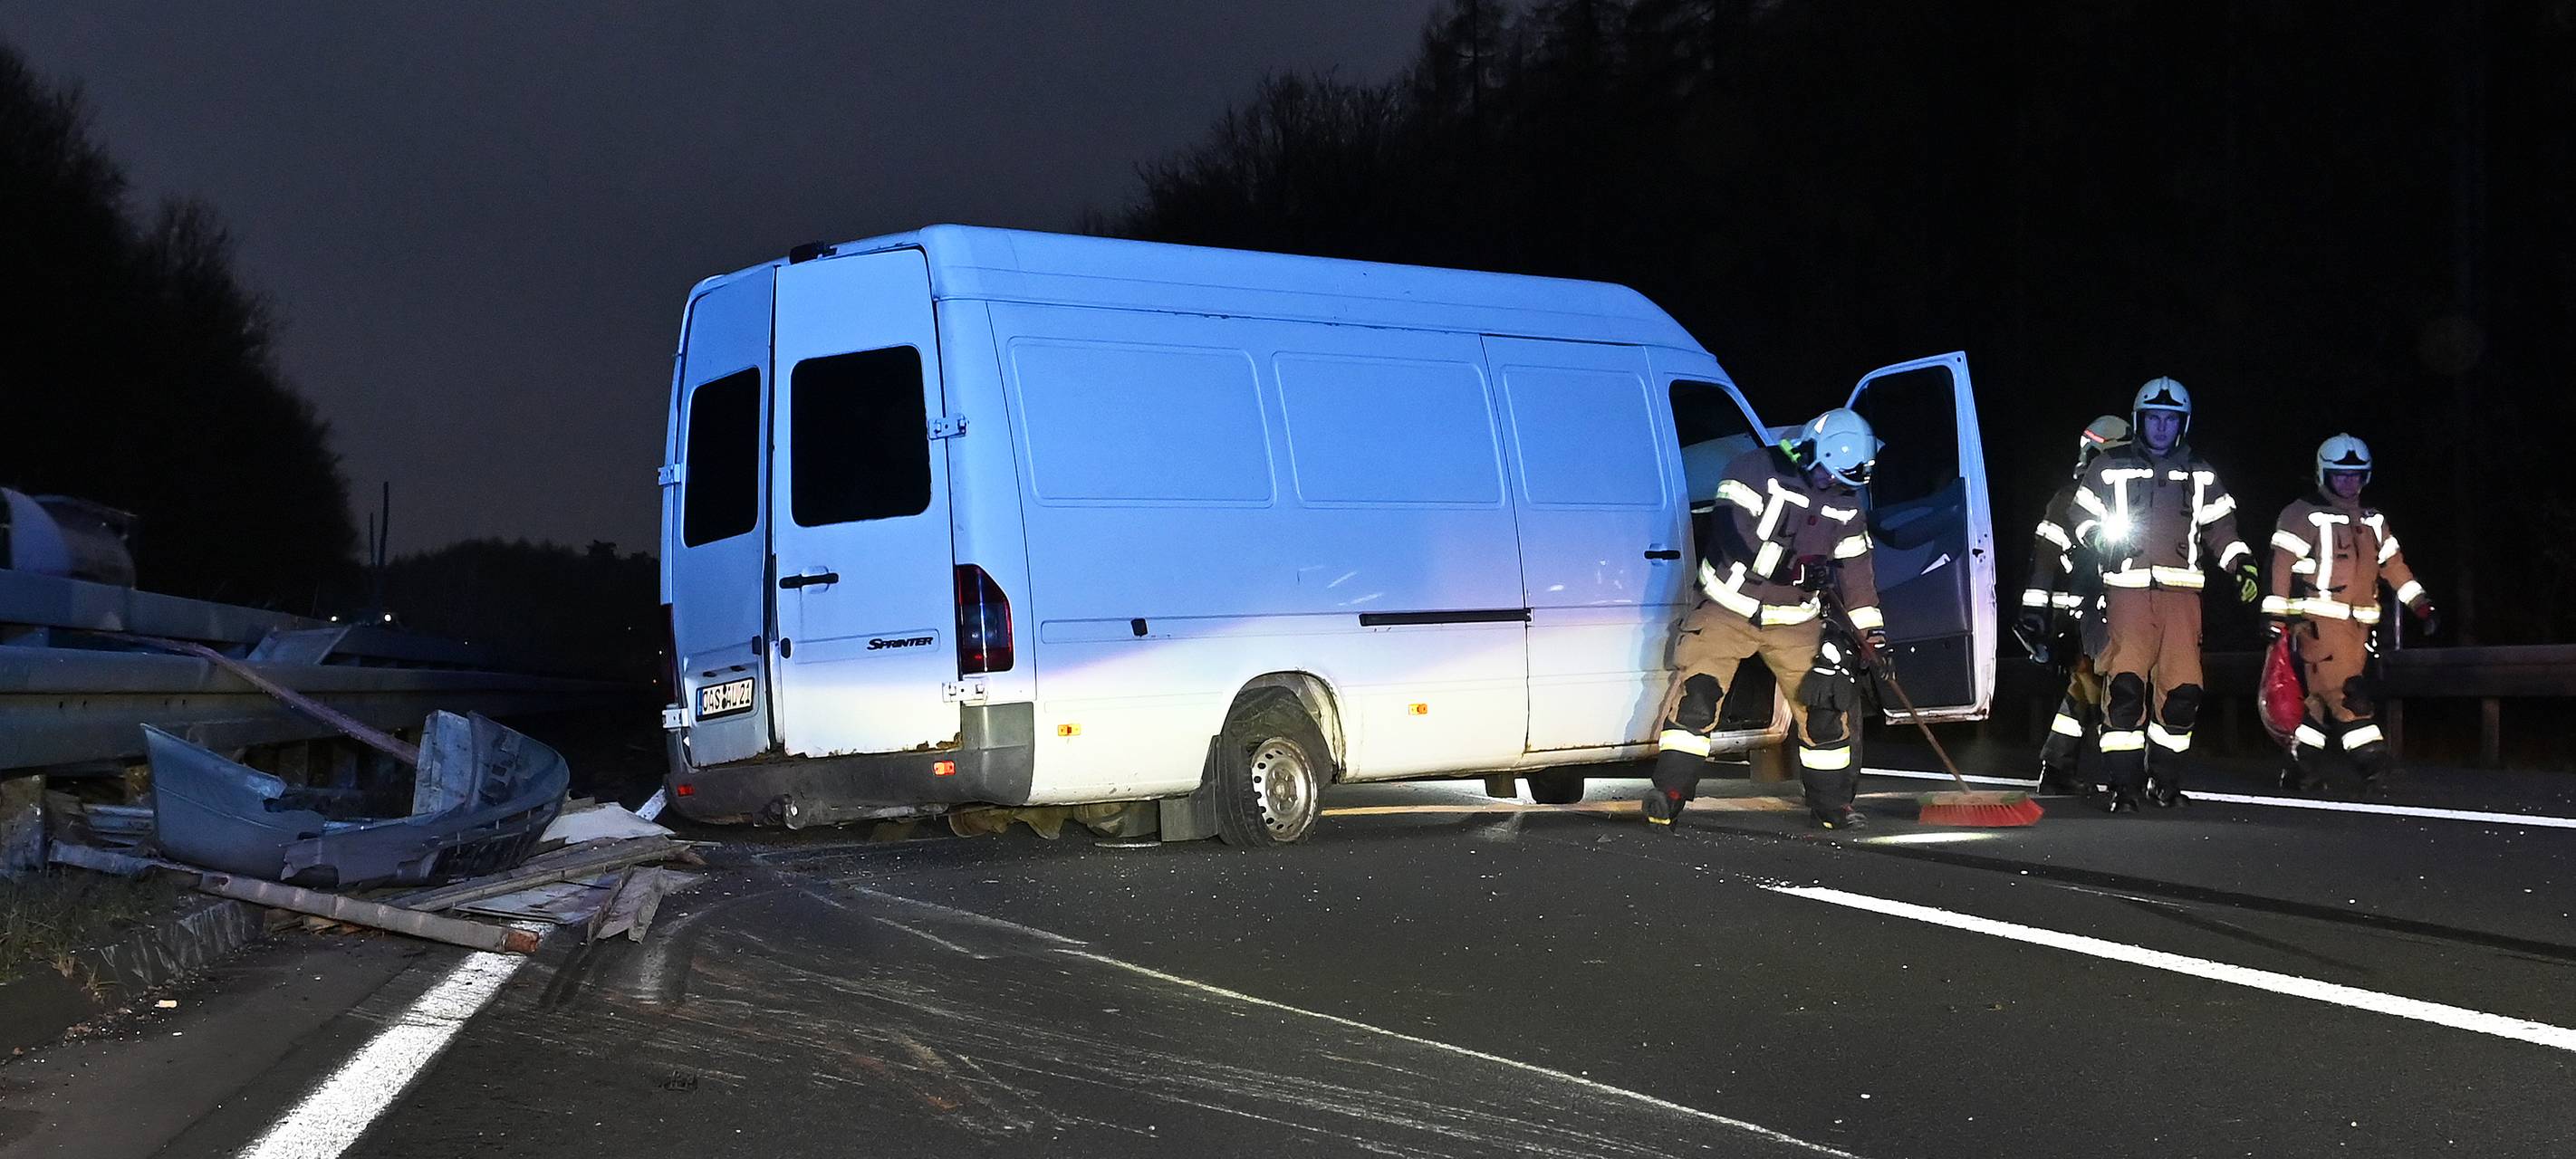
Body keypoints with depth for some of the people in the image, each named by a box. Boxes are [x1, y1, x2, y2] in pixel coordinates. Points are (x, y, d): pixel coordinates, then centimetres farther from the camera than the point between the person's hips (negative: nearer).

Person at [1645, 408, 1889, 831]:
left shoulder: (1844, 503, 4)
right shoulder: (1754, 471, -14)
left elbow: (1855, 569, 8)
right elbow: (1733, 538, -26)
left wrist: (1873, 632, 0)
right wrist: (1794, 568, -33)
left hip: (1795, 621, 5)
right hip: (1729, 609, -4)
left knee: (1825, 704, 1)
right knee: (1694, 695, -16)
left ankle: (1831, 802, 15)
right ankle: (1668, 794, -11)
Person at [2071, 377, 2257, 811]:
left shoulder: (2200, 475, 18)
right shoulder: (2109, 469, 12)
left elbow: (2221, 526, 17)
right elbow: (2083, 516, 14)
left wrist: (2242, 563, 1)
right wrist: (2099, 537, -8)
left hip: (2181, 592, 3)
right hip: (2128, 591, -3)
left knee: (2182, 688, -4)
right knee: (2125, 684, -16)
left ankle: (2167, 780, 11)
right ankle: (2120, 781, -15)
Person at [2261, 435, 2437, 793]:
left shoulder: (2373, 521, 21)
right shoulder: (2303, 515, -1)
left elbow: (2393, 565, 21)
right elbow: (2282, 566, -5)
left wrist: (2421, 604, 11)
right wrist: (2276, 616, -10)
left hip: (2358, 624, 6)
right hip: (2320, 620, -6)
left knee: (2325, 697, 4)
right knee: (2345, 691, -16)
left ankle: (2302, 770, 10)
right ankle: (2371, 758, -21)